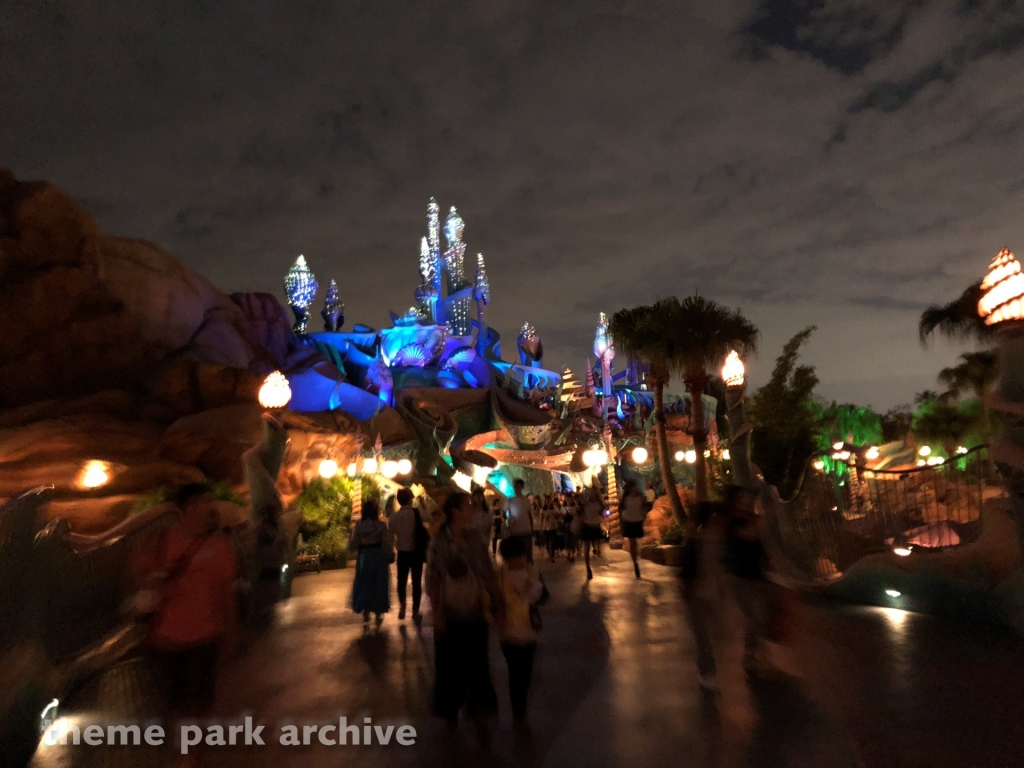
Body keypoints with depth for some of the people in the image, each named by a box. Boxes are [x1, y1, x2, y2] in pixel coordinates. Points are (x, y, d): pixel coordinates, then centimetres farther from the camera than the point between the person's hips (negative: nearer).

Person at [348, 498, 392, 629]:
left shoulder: (359, 525, -6)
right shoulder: (381, 525, -11)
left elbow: (352, 547, -3)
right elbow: (387, 544, -9)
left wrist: (352, 532, 10)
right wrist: (389, 556, 6)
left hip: (364, 557, 1)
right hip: (379, 557, -1)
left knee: (364, 585, 12)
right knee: (378, 585, 14)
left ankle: (366, 618, 12)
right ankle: (378, 615, 24)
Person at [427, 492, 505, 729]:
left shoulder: (477, 538, -7)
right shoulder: (438, 542, -14)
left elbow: (488, 573, -3)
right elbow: (432, 579, -9)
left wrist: (499, 605, -4)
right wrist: (436, 612, -11)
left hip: (475, 611, 2)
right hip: (449, 613, -2)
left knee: (477, 662, 14)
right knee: (450, 663, 14)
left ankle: (478, 706, 38)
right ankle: (451, 709, 39)